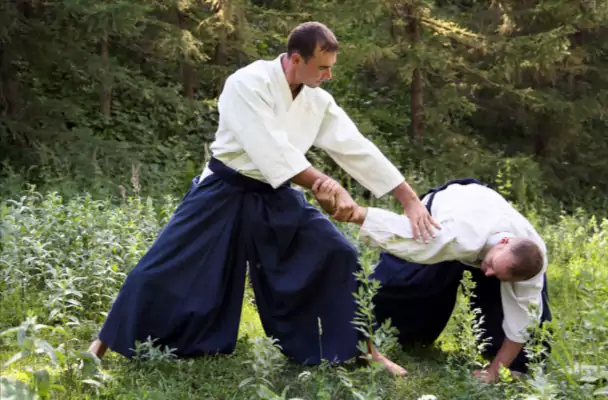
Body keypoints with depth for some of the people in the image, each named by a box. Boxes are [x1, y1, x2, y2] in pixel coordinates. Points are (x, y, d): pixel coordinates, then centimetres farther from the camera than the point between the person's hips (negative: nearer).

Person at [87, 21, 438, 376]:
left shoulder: (318, 101, -2)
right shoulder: (247, 84, -22)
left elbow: (359, 149, -3)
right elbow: (274, 154, -30)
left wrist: (411, 200, -5)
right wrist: (331, 187, -31)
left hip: (275, 197, 5)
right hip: (225, 193, -5)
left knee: (338, 256, -6)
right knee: (163, 269, -4)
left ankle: (359, 347, 8)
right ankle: (107, 341, 17)